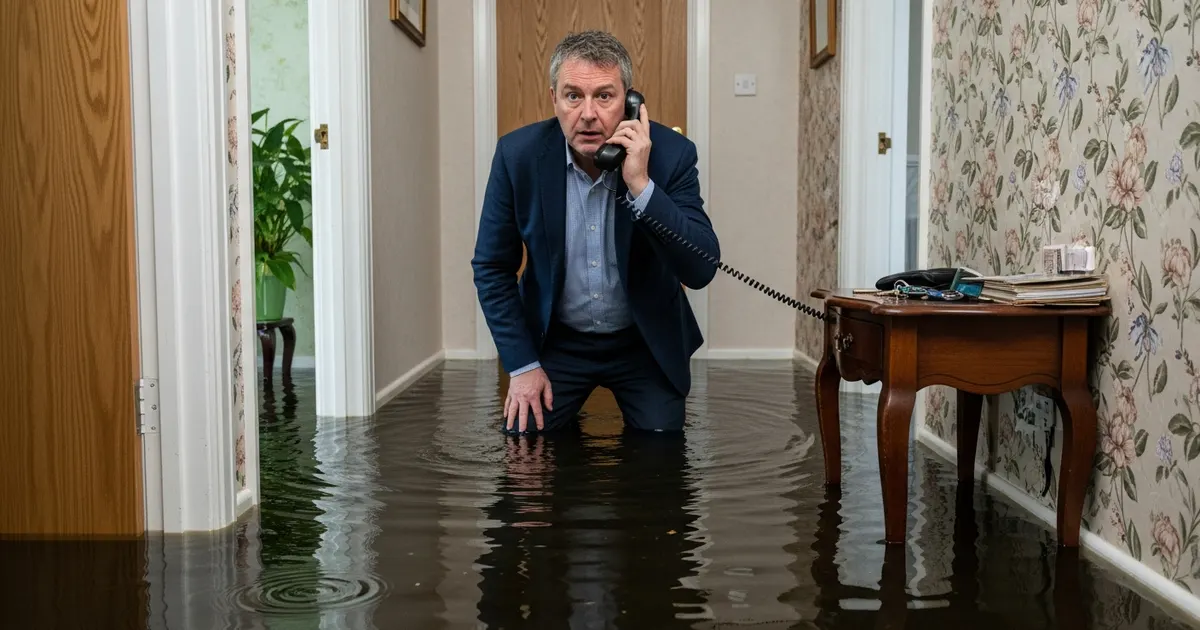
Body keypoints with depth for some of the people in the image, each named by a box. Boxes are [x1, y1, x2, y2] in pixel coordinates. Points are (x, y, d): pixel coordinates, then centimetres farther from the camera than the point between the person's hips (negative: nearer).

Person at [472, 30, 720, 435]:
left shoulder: (670, 153, -19)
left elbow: (701, 271, -25)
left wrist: (641, 186, -35)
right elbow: (492, 267, -4)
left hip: (648, 341, 0)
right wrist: (521, 364, -7)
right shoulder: (519, 154, -16)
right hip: (555, 338, 1)